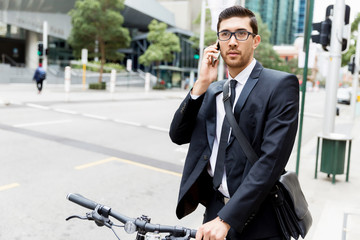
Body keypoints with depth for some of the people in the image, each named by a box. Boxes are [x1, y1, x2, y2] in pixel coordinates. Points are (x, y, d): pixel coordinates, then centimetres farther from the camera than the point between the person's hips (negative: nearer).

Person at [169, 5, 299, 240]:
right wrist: (201, 85, -11)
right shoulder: (211, 91, 9)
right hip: (216, 209, 5)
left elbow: (271, 159, -19)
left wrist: (226, 219, -22)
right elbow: (178, 135, 0)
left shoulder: (280, 84, -10)